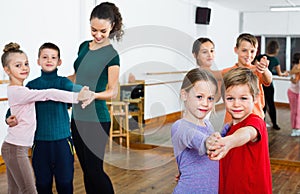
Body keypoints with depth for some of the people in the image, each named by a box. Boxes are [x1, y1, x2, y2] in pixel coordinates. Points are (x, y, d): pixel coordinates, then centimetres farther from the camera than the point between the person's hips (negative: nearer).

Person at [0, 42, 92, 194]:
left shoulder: (17, 89, 10)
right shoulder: (18, 92, -19)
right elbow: (49, 94, -28)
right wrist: (76, 97, -32)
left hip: (14, 147, 9)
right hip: (15, 149, -9)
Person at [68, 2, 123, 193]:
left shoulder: (111, 55, -11)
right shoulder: (84, 46, 9)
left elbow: (112, 92, -11)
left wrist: (92, 95, -28)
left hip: (96, 119, -7)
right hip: (77, 116, 7)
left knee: (94, 169, -1)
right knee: (86, 169, 13)